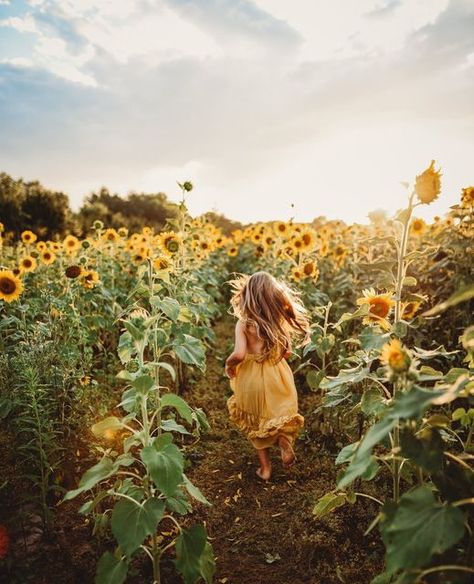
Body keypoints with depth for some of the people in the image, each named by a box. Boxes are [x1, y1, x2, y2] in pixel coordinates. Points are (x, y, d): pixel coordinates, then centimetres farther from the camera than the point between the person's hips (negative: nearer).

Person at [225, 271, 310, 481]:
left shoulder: (243, 323, -19)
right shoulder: (281, 320, -10)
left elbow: (239, 354, -28)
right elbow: (287, 353, -5)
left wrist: (228, 364, -8)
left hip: (252, 378, -1)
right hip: (277, 375, 2)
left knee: (256, 422, 22)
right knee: (280, 415, 27)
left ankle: (265, 467, 28)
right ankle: (285, 443, -1)